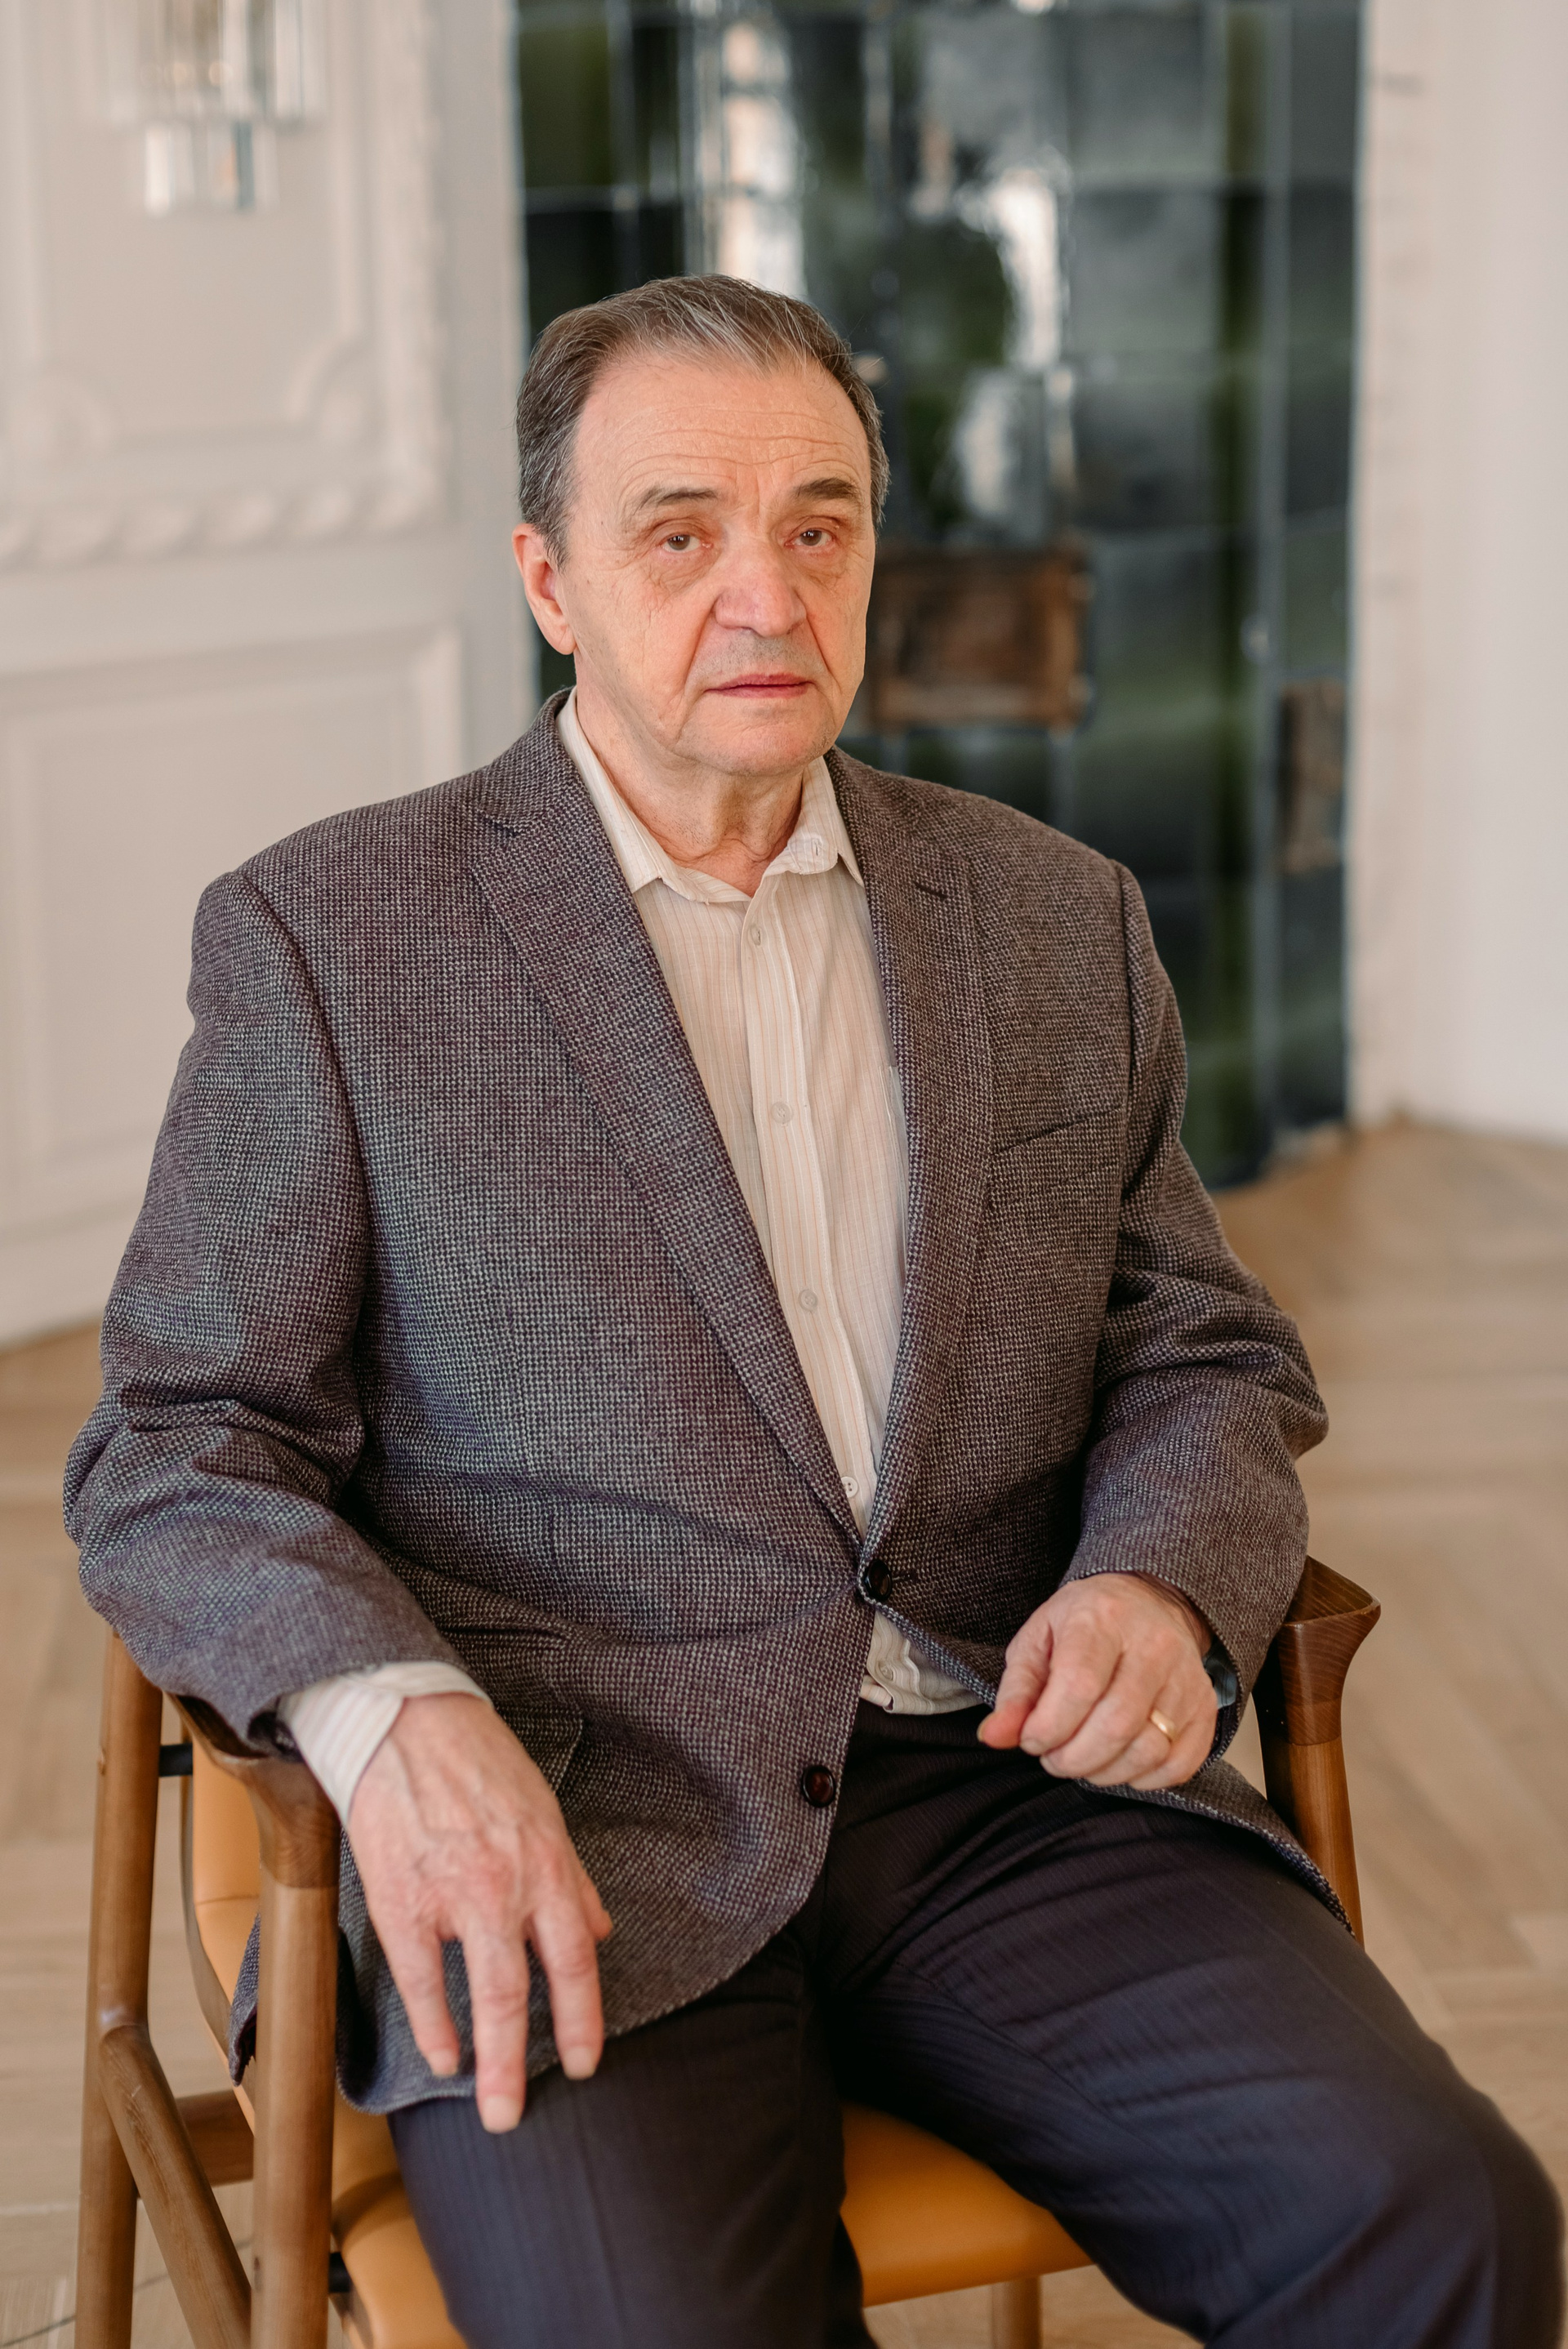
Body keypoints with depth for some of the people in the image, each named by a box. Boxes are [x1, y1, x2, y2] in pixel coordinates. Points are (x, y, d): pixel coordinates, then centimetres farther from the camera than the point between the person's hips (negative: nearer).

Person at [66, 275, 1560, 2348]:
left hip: (1010, 1789, 3)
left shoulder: (1058, 922, 16)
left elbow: (1211, 1360, 18)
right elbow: (182, 1442, 2)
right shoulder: (330, 936, 4)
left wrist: (1157, 1582, -5)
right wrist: (388, 1710, -19)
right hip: (563, 1842, -3)